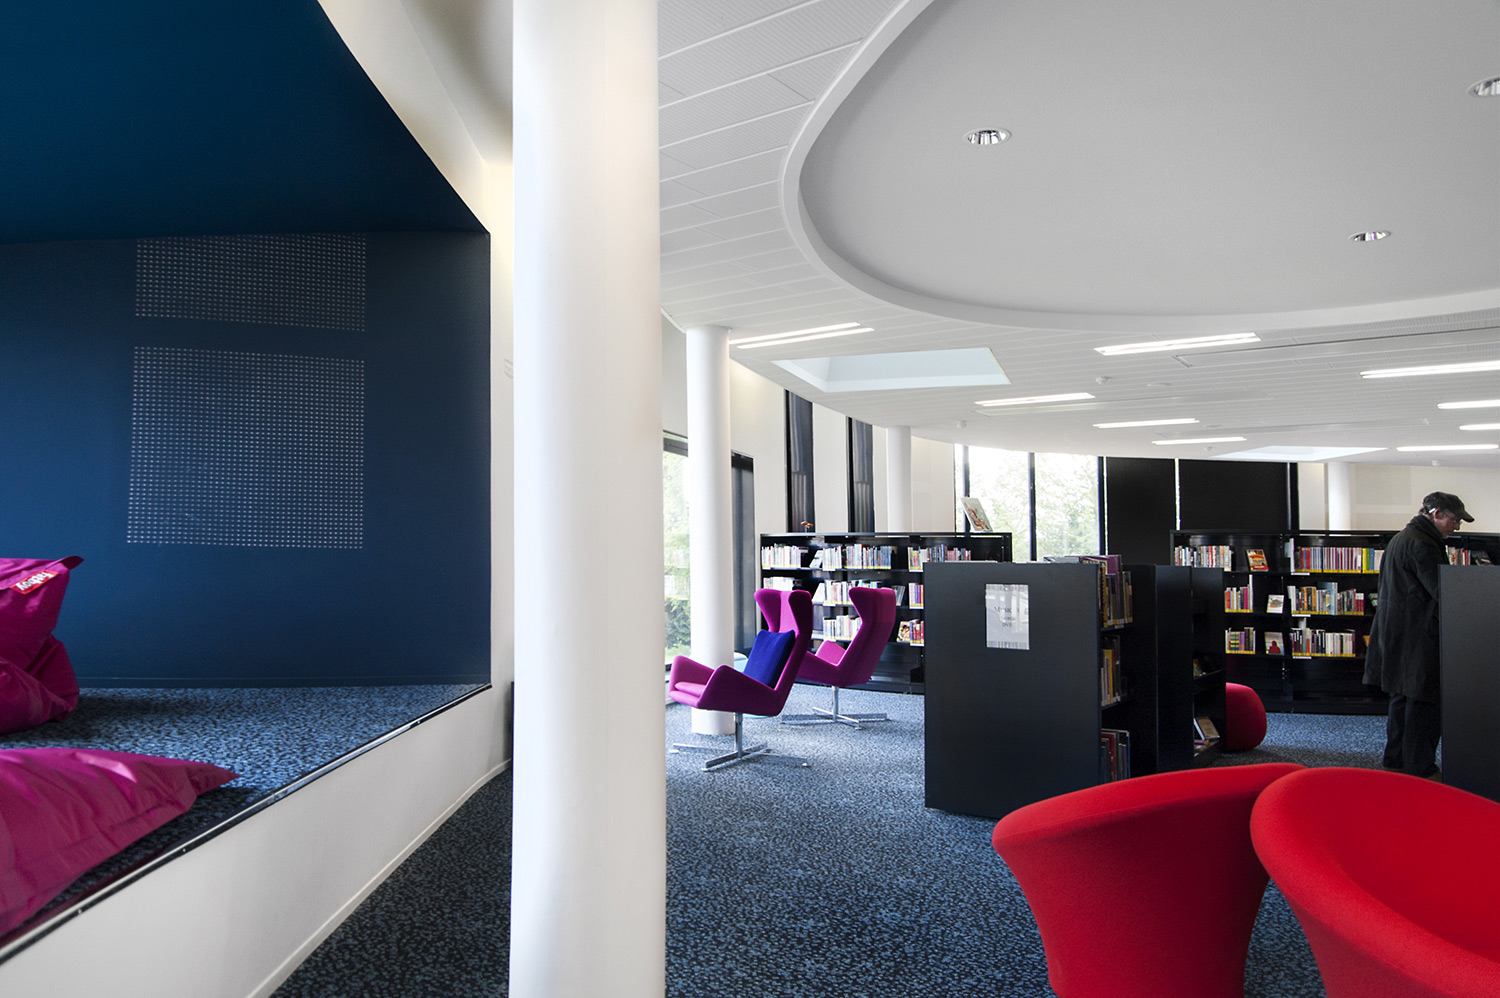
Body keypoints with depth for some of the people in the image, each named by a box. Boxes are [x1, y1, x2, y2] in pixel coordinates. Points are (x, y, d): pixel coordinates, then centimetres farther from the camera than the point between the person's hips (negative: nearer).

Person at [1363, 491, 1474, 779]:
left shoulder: (1400, 538, 17)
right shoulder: (1422, 544, -17)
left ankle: (1395, 759, 24)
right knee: (1426, 701, -3)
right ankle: (1421, 768, 3)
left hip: (1397, 634, 11)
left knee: (1403, 695, 17)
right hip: (1419, 637, -11)